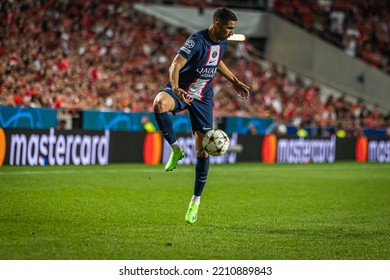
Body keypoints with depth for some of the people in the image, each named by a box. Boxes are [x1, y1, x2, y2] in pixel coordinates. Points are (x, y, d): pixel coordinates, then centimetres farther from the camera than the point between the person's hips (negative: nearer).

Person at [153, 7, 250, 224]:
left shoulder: (223, 42, 0)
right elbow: (175, 66, -32)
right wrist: (176, 88, -50)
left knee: (202, 151, 0)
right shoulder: (196, 41, -23)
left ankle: (196, 201, 14)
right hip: (182, 90, -5)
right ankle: (176, 150, -22)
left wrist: (235, 81, 22)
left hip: (203, 97, 5)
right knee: (159, 103, -42)